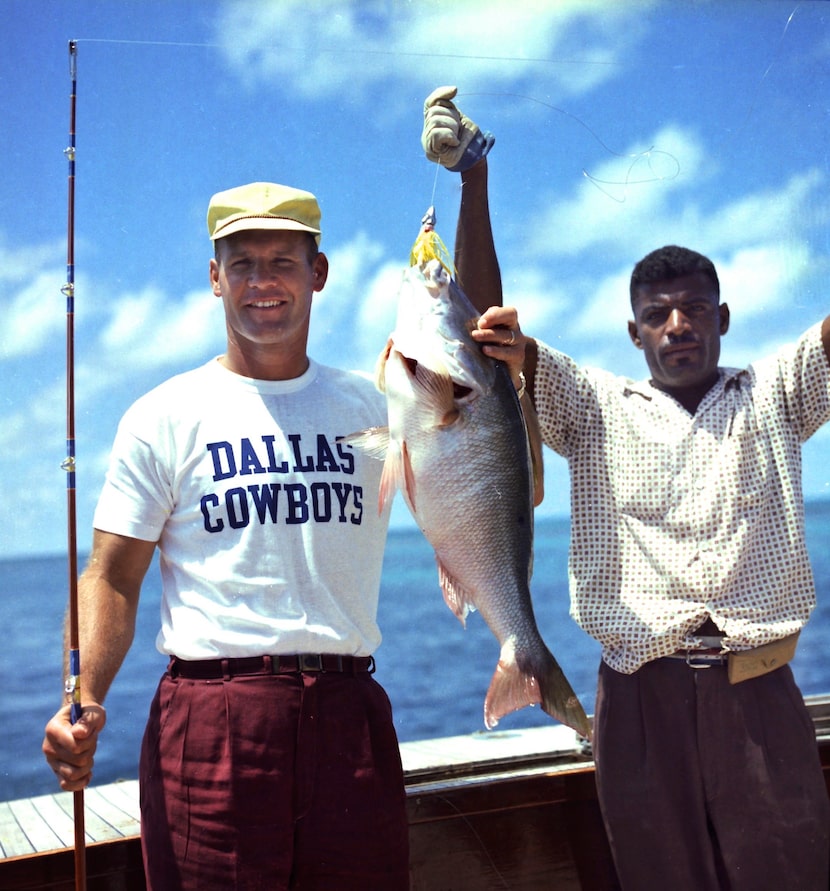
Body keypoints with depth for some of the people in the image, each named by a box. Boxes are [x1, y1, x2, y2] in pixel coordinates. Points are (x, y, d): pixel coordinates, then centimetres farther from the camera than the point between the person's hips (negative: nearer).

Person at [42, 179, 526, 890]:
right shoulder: (166, 417, 3)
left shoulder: (374, 405, 9)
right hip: (210, 718, -2)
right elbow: (113, 578, 0)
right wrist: (85, 700, -17)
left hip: (350, 717, 3)